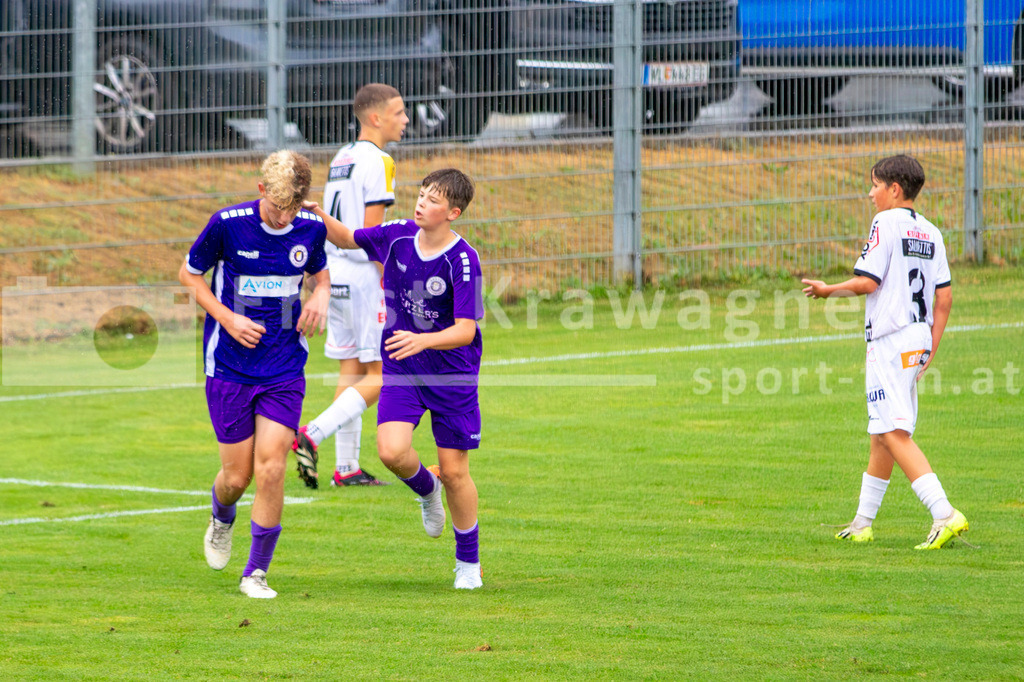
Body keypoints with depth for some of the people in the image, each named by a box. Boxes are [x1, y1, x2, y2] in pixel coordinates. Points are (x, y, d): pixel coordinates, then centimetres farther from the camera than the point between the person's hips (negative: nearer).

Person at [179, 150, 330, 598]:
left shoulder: (311, 229, -4)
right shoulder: (228, 224, -13)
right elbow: (189, 274, 1)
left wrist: (321, 296, -4)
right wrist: (228, 319, -11)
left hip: (285, 368, 1)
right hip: (230, 365, -1)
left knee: (270, 469, -11)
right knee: (237, 475, 3)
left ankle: (256, 573, 3)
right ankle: (222, 520, 40)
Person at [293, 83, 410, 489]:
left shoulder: (341, 159, 15)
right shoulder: (377, 162, -12)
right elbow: (372, 232, -17)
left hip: (335, 274, 9)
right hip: (365, 277, -9)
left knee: (350, 371, 10)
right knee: (380, 375, -4)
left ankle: (346, 467, 9)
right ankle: (312, 436, -16)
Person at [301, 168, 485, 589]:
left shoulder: (463, 261, -20)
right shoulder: (397, 237, -5)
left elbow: (466, 331, -25)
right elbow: (347, 239, 13)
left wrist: (422, 340, -41)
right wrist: (320, 216, -5)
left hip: (452, 375, -3)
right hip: (400, 371, 3)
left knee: (454, 471, 1)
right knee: (392, 451, -19)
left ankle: (468, 561, 23)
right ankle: (426, 491, 18)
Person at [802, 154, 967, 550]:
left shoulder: (887, 223, -10)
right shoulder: (930, 232, 13)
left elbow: (867, 281, -15)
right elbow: (944, 296, 11)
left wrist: (827, 291, 1)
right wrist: (931, 348, 15)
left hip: (890, 340, -9)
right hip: (918, 338, 9)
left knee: (895, 434, -12)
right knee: (882, 433, 16)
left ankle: (944, 515, -24)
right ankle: (862, 524, 24)